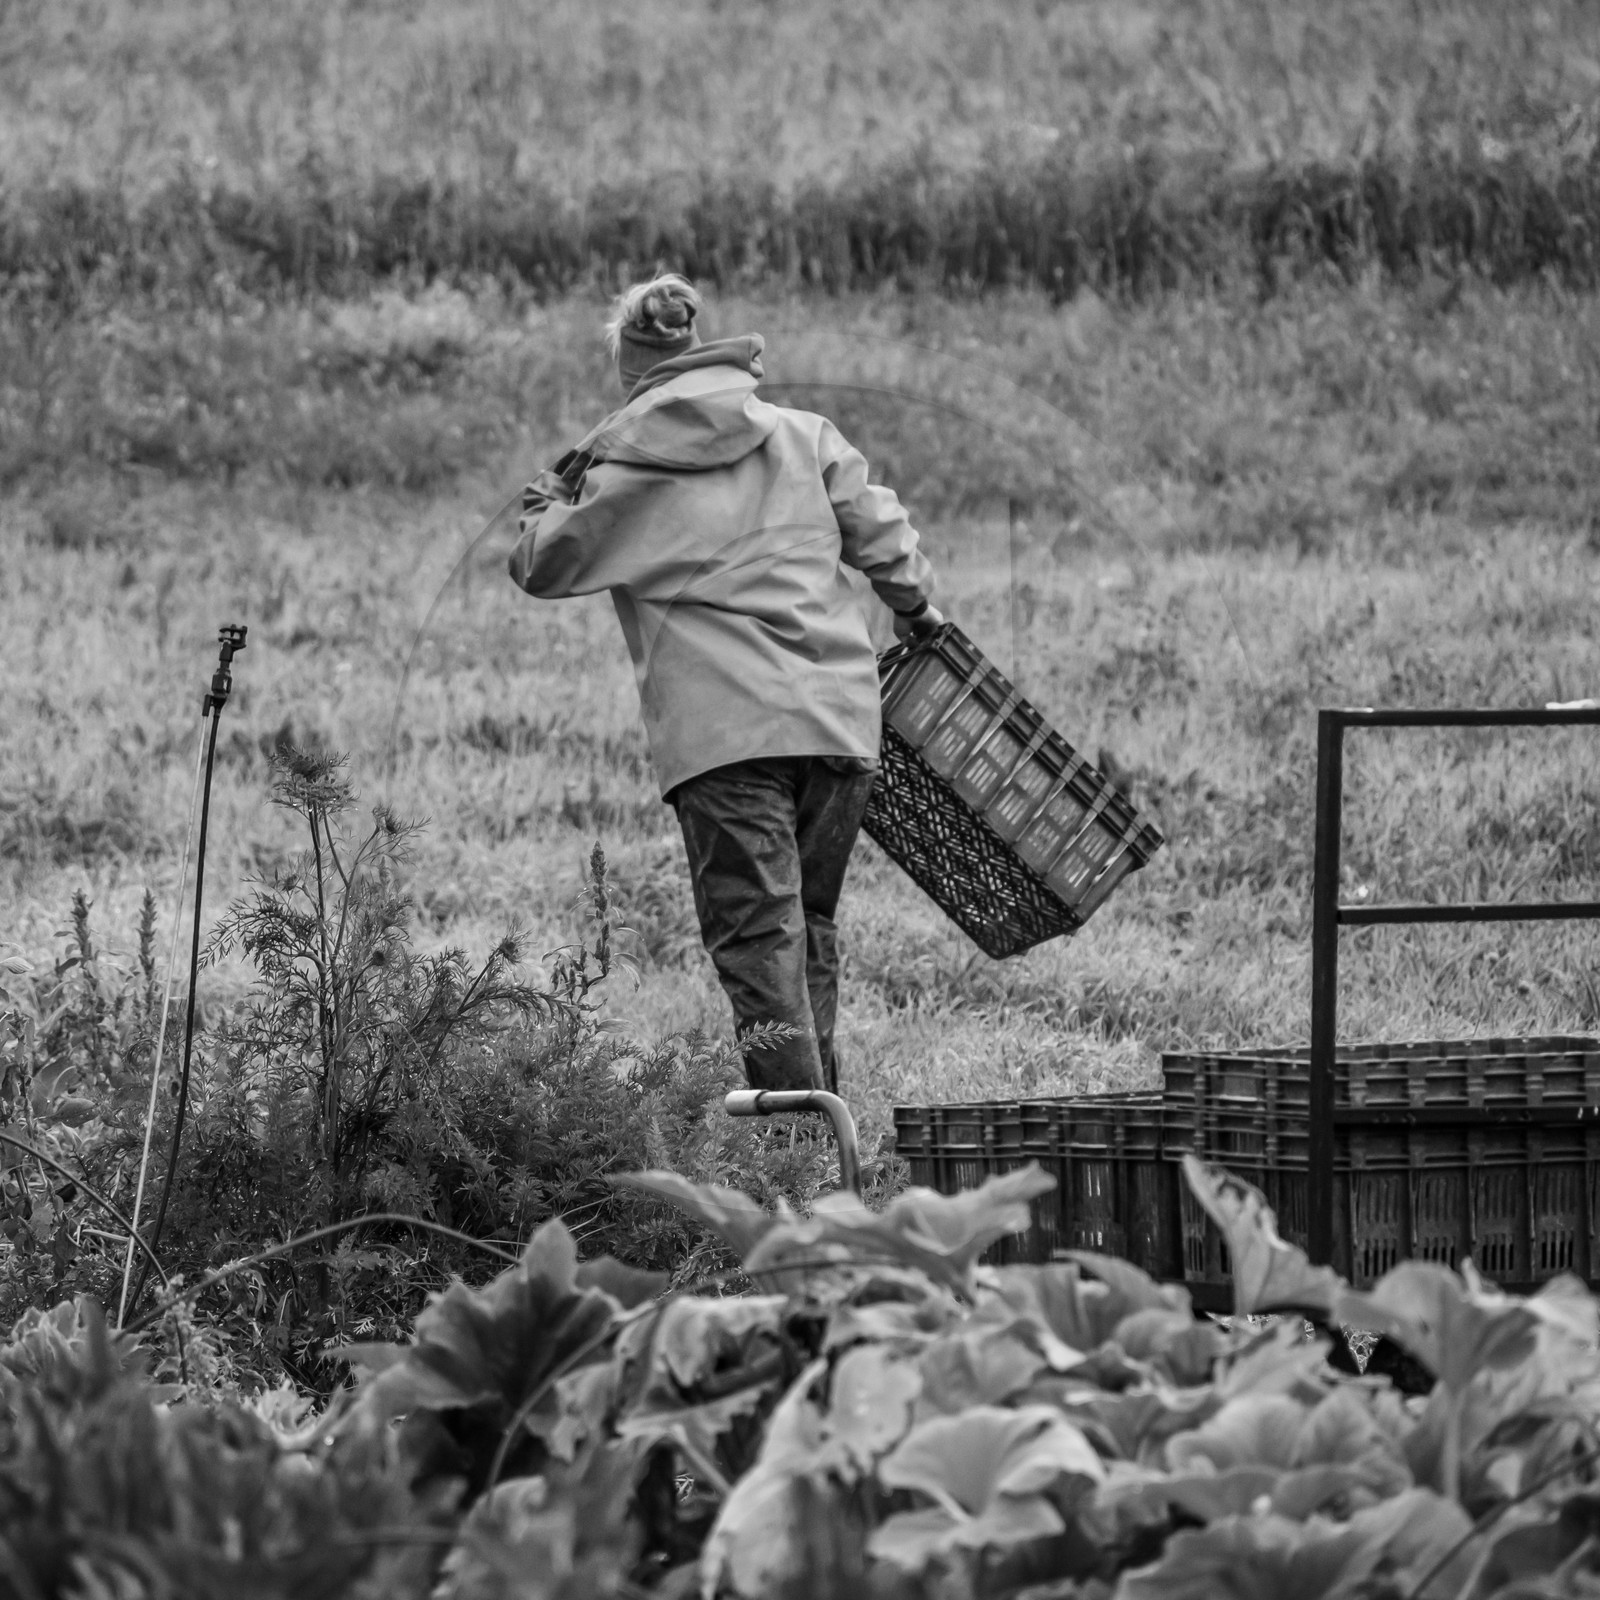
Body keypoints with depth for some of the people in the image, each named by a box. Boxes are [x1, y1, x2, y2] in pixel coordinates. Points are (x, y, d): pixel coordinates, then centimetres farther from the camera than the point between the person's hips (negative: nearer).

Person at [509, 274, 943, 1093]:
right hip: (839, 718, 4)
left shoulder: (624, 467, 2)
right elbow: (882, 535, 13)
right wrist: (915, 609, 32)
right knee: (811, 924, 15)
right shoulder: (806, 437, 9)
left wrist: (547, 507, 34)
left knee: (759, 935, -6)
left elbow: (544, 567, 14)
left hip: (722, 731, -4)